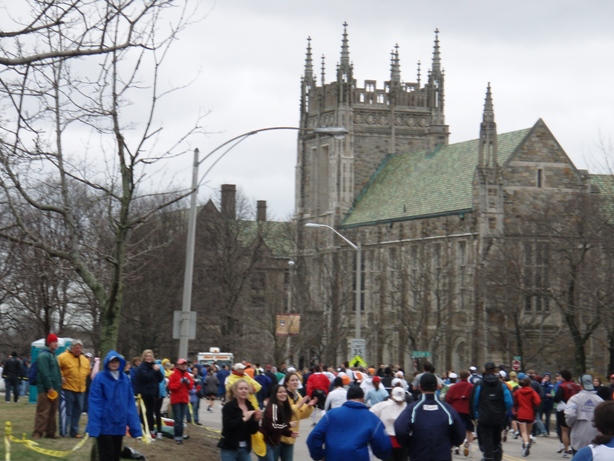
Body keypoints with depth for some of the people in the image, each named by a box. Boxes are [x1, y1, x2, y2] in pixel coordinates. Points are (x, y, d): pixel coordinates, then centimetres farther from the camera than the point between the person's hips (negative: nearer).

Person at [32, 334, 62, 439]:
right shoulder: (44, 355, -12)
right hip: (45, 390, -10)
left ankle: (50, 432, 19)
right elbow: (44, 373, -19)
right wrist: (49, 387, -21)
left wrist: (58, 386, 16)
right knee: (43, 412, -10)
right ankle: (37, 432, -9)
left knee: (52, 412, 12)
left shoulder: (53, 355, 19)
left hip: (53, 389, 10)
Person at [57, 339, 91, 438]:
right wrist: (61, 377, -15)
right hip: (67, 388, -7)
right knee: (67, 411, -3)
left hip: (80, 389, 7)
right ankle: (63, 432, 3)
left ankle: (74, 431, 19)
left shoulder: (85, 360, 15)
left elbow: (88, 371, 26)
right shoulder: (63, 357, -7)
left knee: (78, 411, 10)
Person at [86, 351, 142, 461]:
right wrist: (94, 426, -19)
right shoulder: (100, 378, -10)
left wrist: (134, 424, 1)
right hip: (105, 424, -4)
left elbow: (130, 402, 5)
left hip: (119, 425, 5)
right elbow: (94, 403, -13)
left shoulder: (125, 379, 3)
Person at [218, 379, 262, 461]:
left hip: (245, 449, 5)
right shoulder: (229, 406, -8)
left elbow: (253, 431, 7)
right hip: (229, 448, -5)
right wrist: (243, 419, -26)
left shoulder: (250, 407, 7)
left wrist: (256, 420, -11)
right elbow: (227, 425, -22)